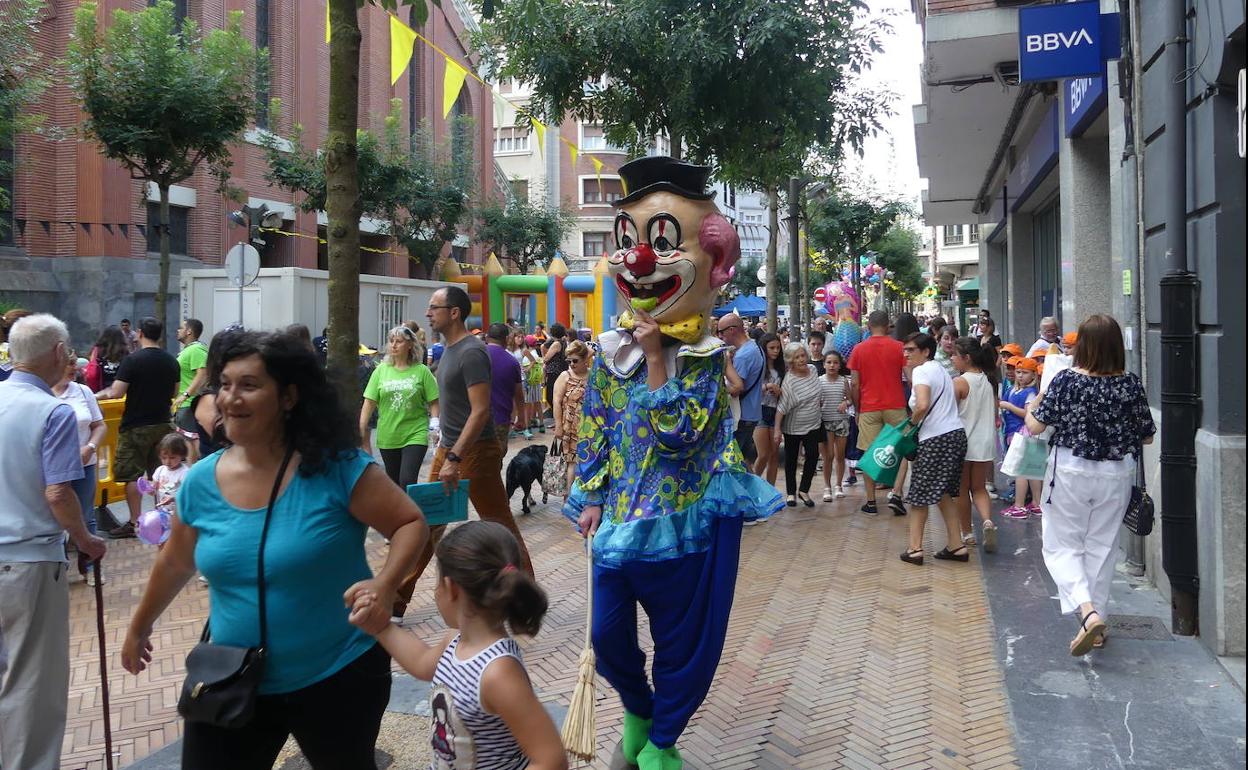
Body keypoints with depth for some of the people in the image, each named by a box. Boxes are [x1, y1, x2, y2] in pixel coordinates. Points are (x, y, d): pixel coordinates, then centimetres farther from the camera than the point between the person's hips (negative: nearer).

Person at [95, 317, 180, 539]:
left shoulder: (132, 360, -15)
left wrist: (96, 396, -1)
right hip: (162, 423, 5)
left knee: (132, 475, 3)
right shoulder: (171, 361, 3)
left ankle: (134, 522, 5)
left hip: (136, 426, -5)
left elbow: (116, 392, -18)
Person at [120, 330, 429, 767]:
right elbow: (175, 563, 13)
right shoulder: (201, 482, -3)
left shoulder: (336, 468, -18)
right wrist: (140, 628, 25)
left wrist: (384, 586, -29)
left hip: (338, 678, -3)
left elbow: (411, 523, -12)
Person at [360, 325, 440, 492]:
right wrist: (361, 430, -2)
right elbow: (369, 403, 3)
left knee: (407, 481, -14)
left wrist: (434, 425, -12)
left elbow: (433, 402, 0)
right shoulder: (381, 371, 4)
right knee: (393, 483, 15)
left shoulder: (421, 371, -2)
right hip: (388, 436, 3)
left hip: (415, 435, -3)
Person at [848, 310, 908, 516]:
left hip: (868, 408, 0)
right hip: (895, 406, 0)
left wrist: (857, 409, 11)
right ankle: (895, 493, 2)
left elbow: (854, 384, 1)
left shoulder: (858, 349, 1)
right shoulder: (899, 347, -1)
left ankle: (871, 503, 6)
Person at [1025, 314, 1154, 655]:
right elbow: (1147, 437, 2)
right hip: (1117, 475, 3)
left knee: (1063, 546, 9)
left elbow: (1035, 427, -9)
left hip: (1071, 472, -3)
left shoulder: (1066, 380, -15)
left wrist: (1033, 405, 11)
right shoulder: (1131, 384, -7)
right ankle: (1097, 623, 24)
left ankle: (1087, 611, -13)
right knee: (1102, 548, 15)